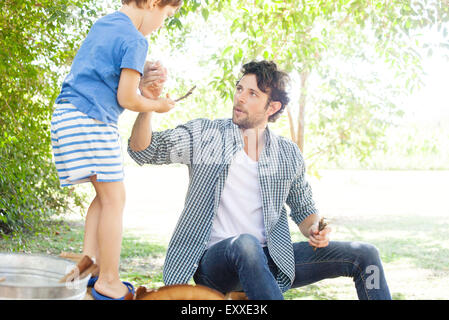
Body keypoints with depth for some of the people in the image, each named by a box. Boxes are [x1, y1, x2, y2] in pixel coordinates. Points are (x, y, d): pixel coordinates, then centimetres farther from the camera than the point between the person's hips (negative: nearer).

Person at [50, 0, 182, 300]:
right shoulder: (136, 41, -12)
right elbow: (126, 99, -13)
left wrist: (144, 71, 19)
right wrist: (157, 105, 5)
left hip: (67, 114, 10)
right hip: (93, 120, -10)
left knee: (105, 195, 14)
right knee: (114, 198, -5)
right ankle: (109, 283, -1)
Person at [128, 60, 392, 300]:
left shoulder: (289, 154, 10)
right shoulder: (204, 134, 3)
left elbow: (304, 209, 21)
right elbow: (143, 150, -6)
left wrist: (314, 230, -2)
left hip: (270, 260, 4)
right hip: (214, 260, -3)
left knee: (364, 255, -8)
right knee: (246, 244, -41)